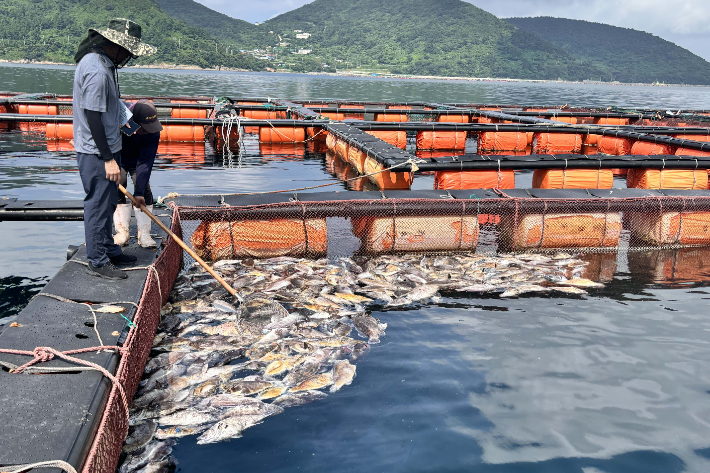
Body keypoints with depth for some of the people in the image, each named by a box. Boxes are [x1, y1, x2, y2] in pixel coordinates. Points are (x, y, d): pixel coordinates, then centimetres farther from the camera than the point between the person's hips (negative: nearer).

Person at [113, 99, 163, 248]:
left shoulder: (153, 133, -33)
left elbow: (145, 163, -32)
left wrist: (139, 192, -38)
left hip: (137, 161, 0)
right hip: (116, 159, 0)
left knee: (144, 191, -13)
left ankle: (144, 234, -8)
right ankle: (122, 232, -2)